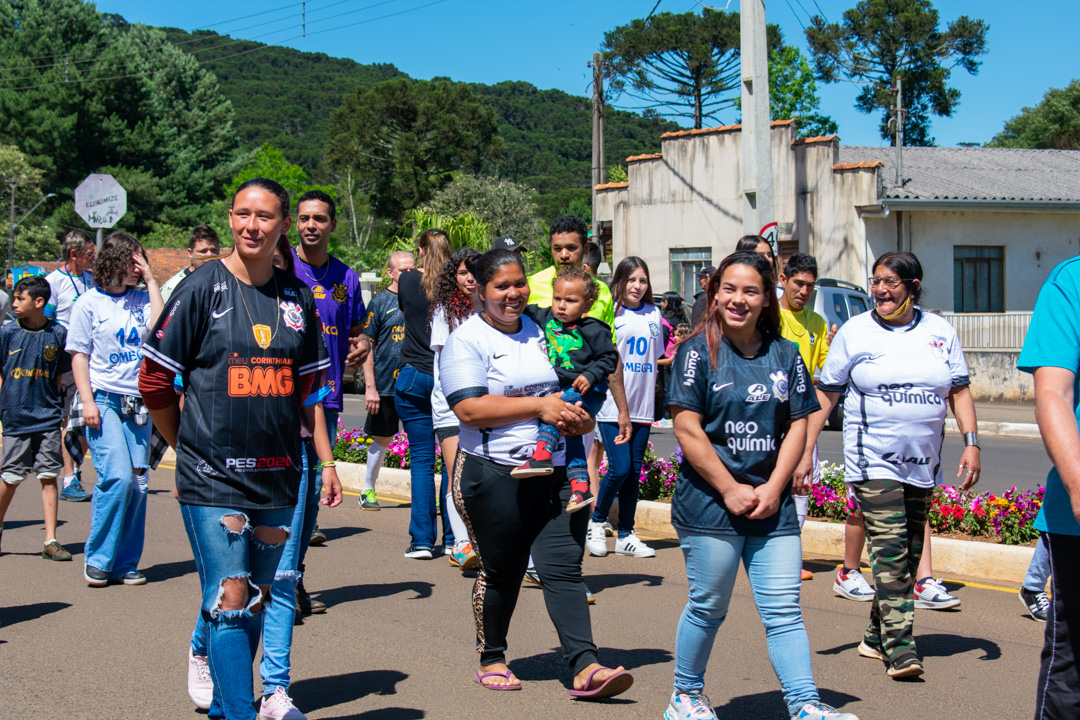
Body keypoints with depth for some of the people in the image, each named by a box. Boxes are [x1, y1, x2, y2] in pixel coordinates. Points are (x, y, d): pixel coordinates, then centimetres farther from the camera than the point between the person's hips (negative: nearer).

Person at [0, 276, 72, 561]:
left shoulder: (58, 333, -1)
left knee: (49, 477, 0)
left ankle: (50, 540, 3)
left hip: (47, 419, 0)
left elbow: (58, 375, 8)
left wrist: (52, 405, 7)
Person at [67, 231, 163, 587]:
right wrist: (88, 401, -9)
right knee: (117, 478, -16)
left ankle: (126, 563, 12)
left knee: (138, 483, 2)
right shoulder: (89, 302, 3)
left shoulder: (143, 298, 11)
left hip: (138, 403, 4)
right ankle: (98, 560, -2)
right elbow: (79, 356, 2)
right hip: (104, 400, -4)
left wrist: (151, 281, -3)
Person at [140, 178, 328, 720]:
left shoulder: (298, 298, 7)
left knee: (254, 602, 12)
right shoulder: (202, 289, -6)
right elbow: (155, 381, -2)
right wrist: (190, 446, 5)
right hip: (212, 476, -5)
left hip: (277, 474, 5)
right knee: (230, 603, -10)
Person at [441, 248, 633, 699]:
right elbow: (469, 408, -16)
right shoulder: (465, 340, -3)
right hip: (494, 474, -4)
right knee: (501, 571, 7)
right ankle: (491, 659, 25)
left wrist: (575, 417, 1)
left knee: (563, 567, -5)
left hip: (557, 471, 4)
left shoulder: (543, 331, 13)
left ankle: (585, 667, -10)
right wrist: (540, 407, -17)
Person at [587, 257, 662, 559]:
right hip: (612, 406, -5)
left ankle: (625, 535, 14)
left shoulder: (653, 314, 12)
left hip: (642, 405, 5)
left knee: (634, 470, 6)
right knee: (620, 468, -10)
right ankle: (597, 522, 11)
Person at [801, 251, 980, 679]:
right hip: (873, 463, -4)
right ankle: (899, 647, -14)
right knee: (890, 551, -13)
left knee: (907, 554, 9)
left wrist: (971, 443, -2)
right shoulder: (855, 332, -1)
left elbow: (960, 391, 11)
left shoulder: (939, 331, 7)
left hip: (922, 464, 4)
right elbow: (825, 396, 1)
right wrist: (805, 452, -4)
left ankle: (877, 636, 22)